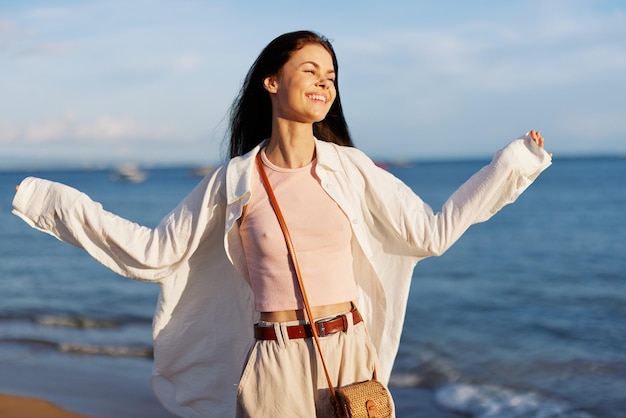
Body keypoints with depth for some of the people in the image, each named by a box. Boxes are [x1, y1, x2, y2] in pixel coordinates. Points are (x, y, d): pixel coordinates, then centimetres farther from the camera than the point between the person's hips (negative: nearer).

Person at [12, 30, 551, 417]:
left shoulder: (350, 168, 3)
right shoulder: (234, 180, 0)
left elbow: (432, 233, 6)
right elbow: (151, 253, 5)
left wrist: (513, 163, 7)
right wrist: (51, 202, 5)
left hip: (350, 354, 1)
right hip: (275, 365, -1)